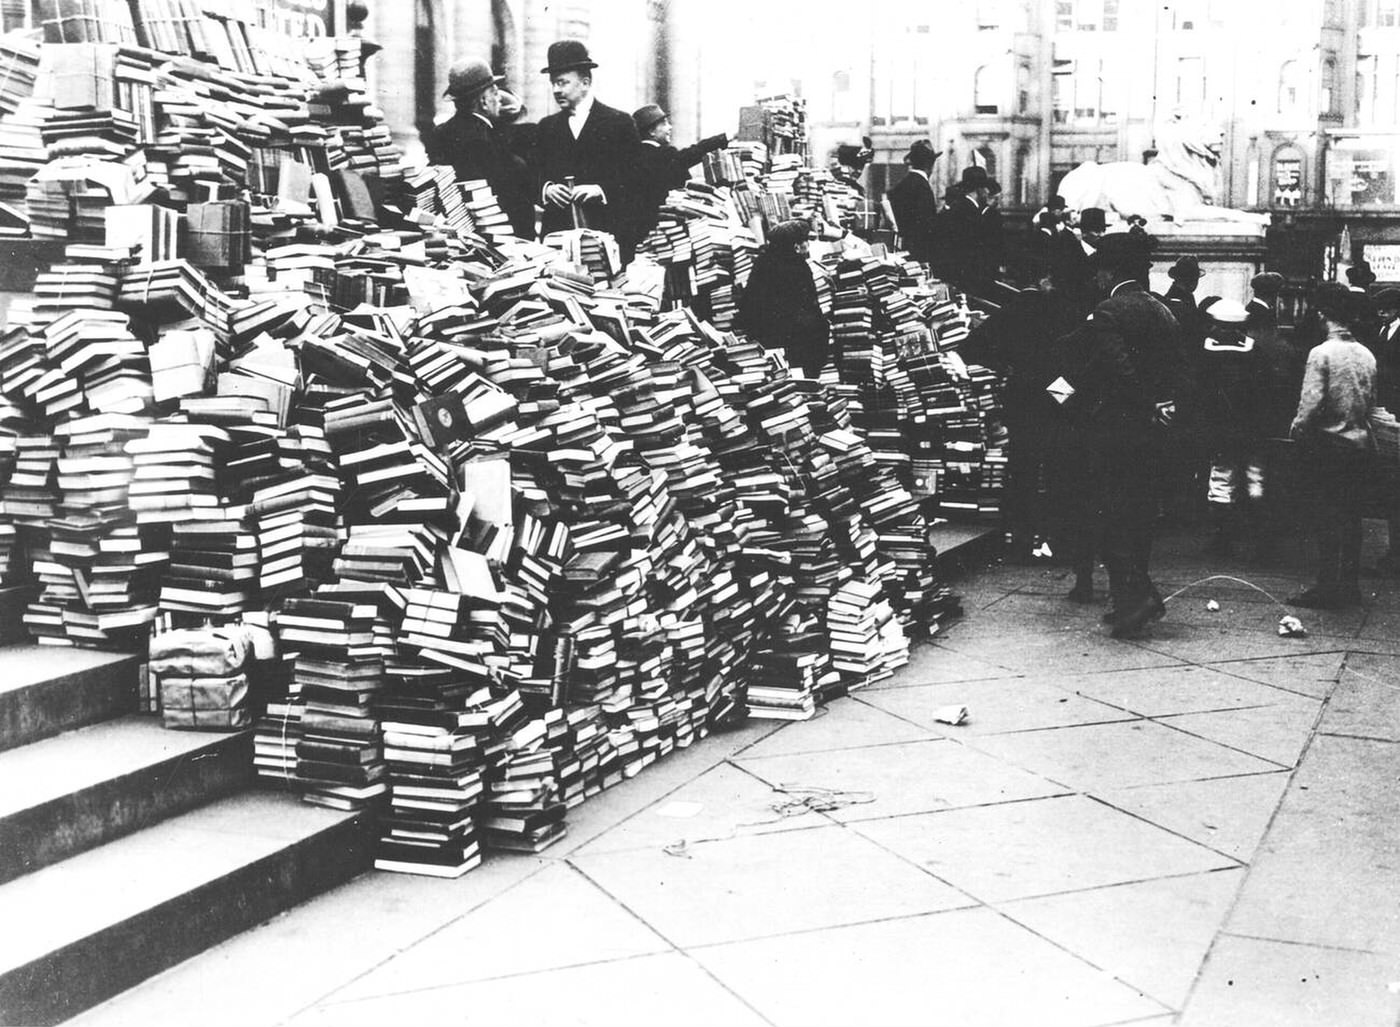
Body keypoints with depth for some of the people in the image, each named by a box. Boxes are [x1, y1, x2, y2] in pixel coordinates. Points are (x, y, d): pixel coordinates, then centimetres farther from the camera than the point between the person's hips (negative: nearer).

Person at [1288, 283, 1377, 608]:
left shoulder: (1321, 353, -14)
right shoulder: (1366, 355, 3)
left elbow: (1311, 403, -19)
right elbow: (1372, 400, 10)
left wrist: (1297, 429, -2)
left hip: (1327, 443, -6)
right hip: (1360, 443, 6)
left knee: (1327, 518, -1)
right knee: (1352, 517, 12)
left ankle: (1327, 588, 1)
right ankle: (1349, 586, 18)